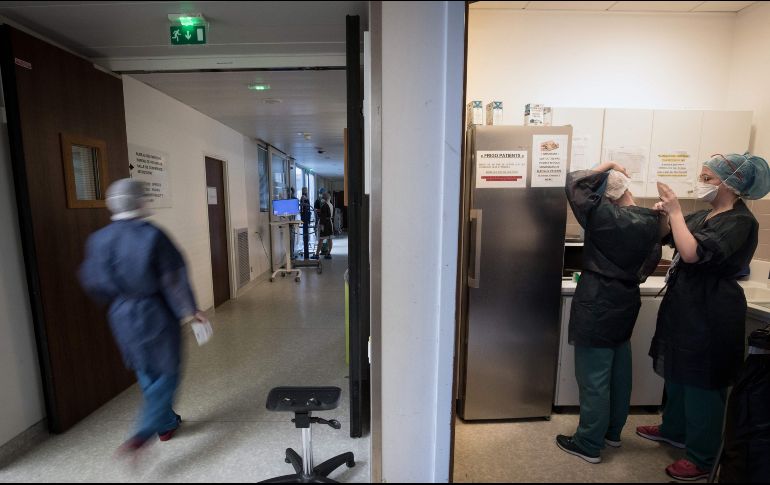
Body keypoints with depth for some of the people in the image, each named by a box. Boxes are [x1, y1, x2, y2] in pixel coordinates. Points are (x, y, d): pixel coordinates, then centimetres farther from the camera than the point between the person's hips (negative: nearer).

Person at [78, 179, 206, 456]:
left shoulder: (99, 240, -2)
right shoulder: (152, 236, -18)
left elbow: (92, 282, 6)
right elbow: (173, 278, -17)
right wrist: (189, 310, -7)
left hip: (121, 316, 6)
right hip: (156, 313, -5)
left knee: (146, 372, 20)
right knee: (167, 372, 10)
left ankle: (167, 424, 34)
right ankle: (143, 433, 0)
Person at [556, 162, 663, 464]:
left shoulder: (603, 215, -20)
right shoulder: (651, 220, 3)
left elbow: (574, 183, -14)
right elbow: (651, 260, 16)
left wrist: (604, 168, -2)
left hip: (597, 305, -8)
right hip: (626, 302, 8)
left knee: (594, 378, 3)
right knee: (619, 371, 19)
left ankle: (589, 445, 18)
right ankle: (612, 431, 38)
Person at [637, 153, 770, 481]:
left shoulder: (740, 221, -16)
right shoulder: (707, 215, 9)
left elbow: (692, 253, -28)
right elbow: (671, 237, 20)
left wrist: (675, 211, -20)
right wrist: (665, 214, 0)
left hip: (710, 313, -9)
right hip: (686, 305, 9)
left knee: (702, 383, 4)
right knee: (678, 372, 20)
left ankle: (702, 457, 22)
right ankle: (674, 430, 38)